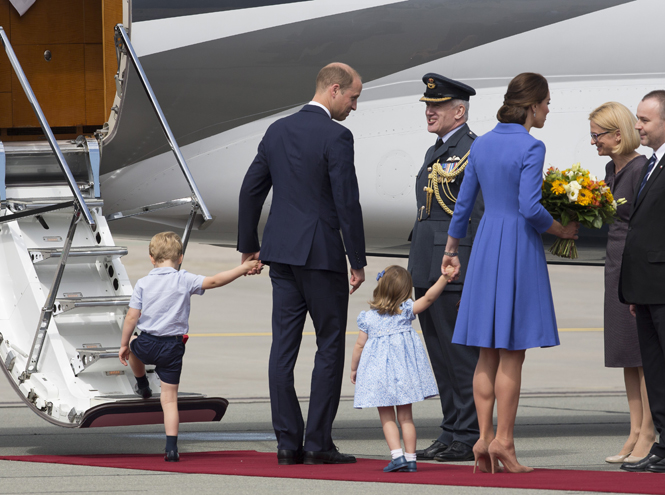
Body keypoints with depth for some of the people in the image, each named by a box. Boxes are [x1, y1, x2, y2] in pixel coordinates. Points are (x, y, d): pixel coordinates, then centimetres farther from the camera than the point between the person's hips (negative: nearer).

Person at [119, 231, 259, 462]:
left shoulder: (143, 284, -2)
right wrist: (243, 269, -5)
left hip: (147, 343, 1)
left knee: (134, 347, 40)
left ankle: (142, 385, 60)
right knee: (169, 398, 2)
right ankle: (172, 448, -5)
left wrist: (124, 344, 8)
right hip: (173, 348, -1)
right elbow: (214, 281, -11)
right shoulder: (184, 280, -7)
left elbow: (132, 316, -2)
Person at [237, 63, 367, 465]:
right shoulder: (336, 137, -11)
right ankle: (318, 443, -1)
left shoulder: (277, 131, 10)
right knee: (330, 346, 1)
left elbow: (251, 191, 14)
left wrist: (248, 246, 24)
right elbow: (347, 202, -15)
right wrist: (358, 261, -8)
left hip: (281, 252, 7)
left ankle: (288, 443, 5)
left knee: (284, 347, 5)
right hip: (322, 253, -7)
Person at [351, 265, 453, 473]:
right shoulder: (406, 310, -2)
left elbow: (359, 345, 5)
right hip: (404, 368, 1)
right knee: (405, 416, 9)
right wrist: (444, 277, -13)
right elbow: (429, 297, -13)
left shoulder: (368, 318, 1)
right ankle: (410, 457, 5)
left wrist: (353, 369, 17)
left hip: (378, 369, -1)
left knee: (387, 417, 3)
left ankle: (397, 455, -13)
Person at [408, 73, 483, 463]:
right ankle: (452, 435, 16)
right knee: (442, 357, 11)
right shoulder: (435, 153, 20)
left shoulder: (473, 152, -9)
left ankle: (469, 439, -4)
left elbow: (481, 216, -14)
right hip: (429, 270, 10)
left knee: (462, 354, -7)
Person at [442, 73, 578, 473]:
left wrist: (452, 249, 24)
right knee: (512, 354, -3)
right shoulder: (530, 147, -12)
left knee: (489, 354, 9)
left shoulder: (482, 144, 8)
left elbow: (464, 203, 13)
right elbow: (530, 208, -20)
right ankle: (503, 440, -4)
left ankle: (485, 438, 6)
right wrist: (562, 230, -4)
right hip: (519, 246, -6)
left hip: (486, 246, 6)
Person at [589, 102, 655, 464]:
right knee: (627, 356, 10)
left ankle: (649, 435, -4)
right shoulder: (611, 170, 13)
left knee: (644, 354, -6)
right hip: (617, 270, 9)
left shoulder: (641, 170, -14)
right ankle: (636, 433, 14)